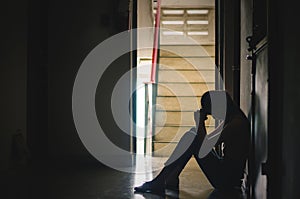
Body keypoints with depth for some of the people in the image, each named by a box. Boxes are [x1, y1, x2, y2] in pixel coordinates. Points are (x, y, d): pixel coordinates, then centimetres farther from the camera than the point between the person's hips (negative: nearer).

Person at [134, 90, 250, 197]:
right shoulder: (230, 121, 13)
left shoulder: (236, 123, -18)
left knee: (193, 140, -12)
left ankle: (160, 182, -8)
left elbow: (203, 149, -20)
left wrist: (200, 123, -11)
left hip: (227, 181, -9)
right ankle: (170, 179, 0)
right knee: (192, 136, 5)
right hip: (226, 176, 9)